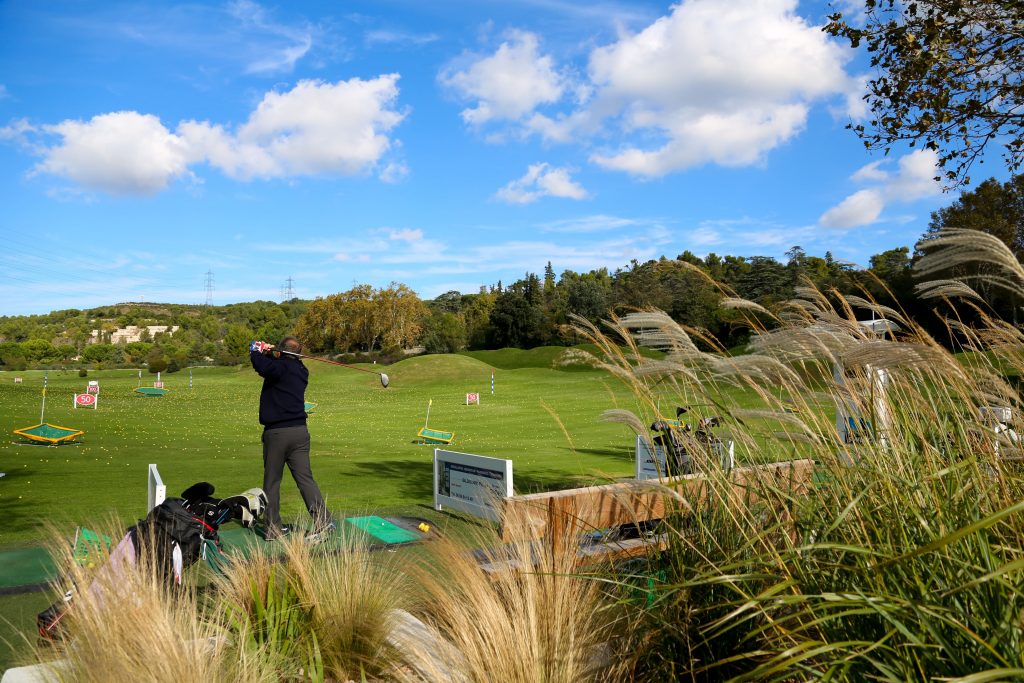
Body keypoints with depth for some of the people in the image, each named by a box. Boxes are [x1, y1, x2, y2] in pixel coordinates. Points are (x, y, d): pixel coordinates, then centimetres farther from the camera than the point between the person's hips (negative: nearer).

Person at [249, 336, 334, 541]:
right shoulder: (301, 371, 14)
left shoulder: (281, 367, -8)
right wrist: (267, 352, 10)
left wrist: (256, 352, -7)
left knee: (272, 481, 7)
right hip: (299, 431, 5)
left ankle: (273, 528, 12)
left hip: (275, 432, -5)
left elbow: (262, 366, -27)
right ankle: (324, 521, -5)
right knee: (305, 478, 4)